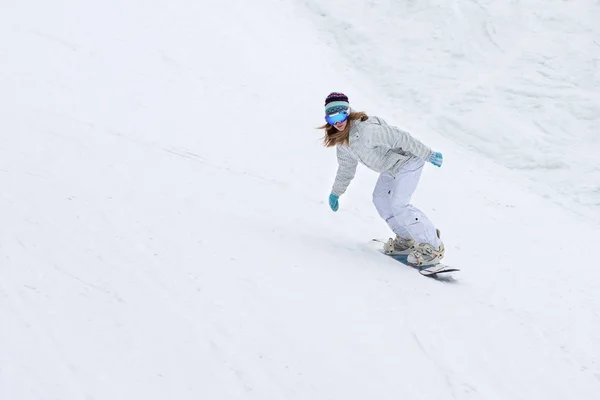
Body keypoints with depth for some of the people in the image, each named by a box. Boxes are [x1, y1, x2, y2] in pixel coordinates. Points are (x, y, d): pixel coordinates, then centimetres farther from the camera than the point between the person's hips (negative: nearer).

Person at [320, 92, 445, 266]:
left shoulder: (365, 130, -32)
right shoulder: (341, 140, -1)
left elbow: (399, 137, -31)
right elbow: (346, 167, 17)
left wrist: (428, 154, -28)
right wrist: (336, 192, 26)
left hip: (409, 159, -10)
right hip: (392, 165, 10)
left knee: (398, 205, -17)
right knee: (380, 199, 14)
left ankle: (432, 246, -8)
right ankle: (406, 239, 26)